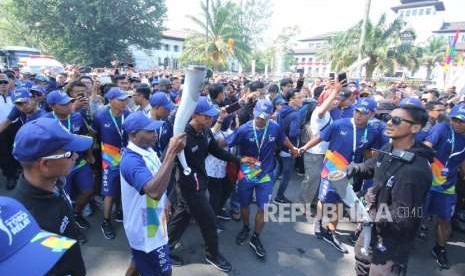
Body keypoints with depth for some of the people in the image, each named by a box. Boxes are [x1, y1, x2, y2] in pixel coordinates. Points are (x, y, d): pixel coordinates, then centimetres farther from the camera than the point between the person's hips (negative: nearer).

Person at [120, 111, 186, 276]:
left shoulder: (147, 149, -1)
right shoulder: (132, 160, -31)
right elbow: (154, 191, -48)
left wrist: (165, 201, 16)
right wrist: (171, 153, -49)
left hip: (150, 224, 9)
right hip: (146, 230, -9)